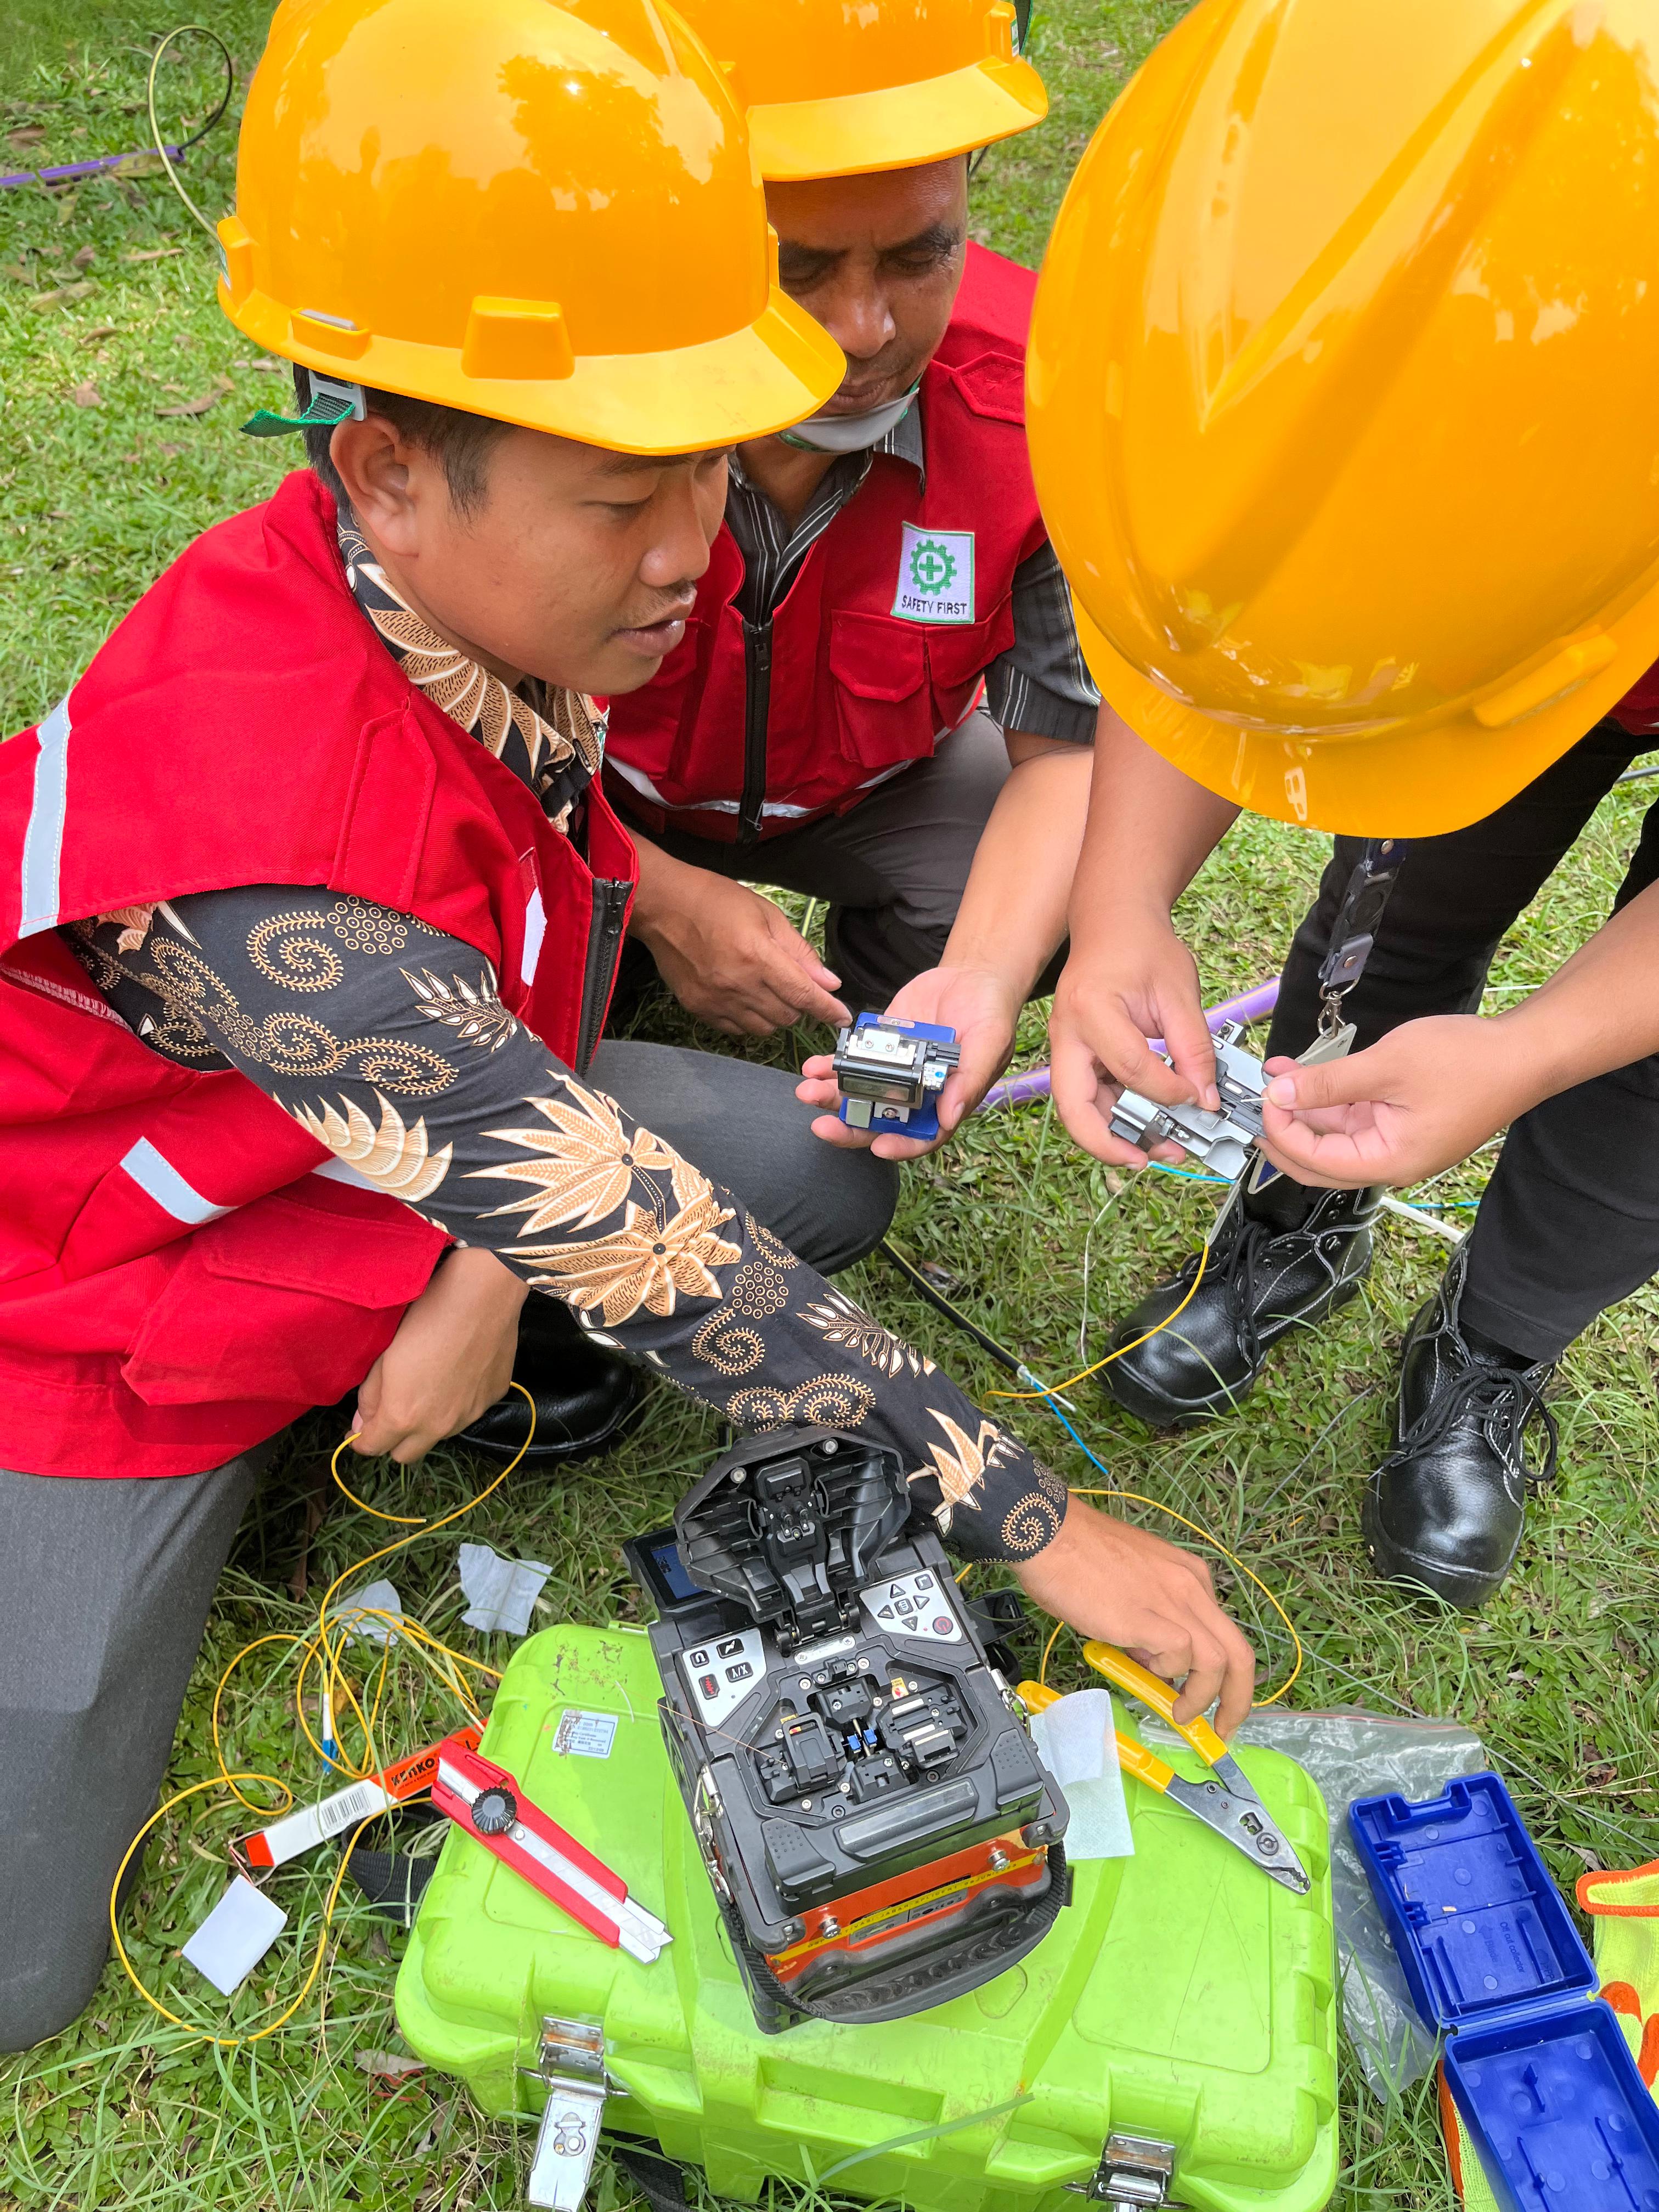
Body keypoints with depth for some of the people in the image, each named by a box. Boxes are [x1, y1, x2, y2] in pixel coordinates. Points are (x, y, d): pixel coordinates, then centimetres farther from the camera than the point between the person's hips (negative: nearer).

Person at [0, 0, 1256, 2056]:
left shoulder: (487, 586, -17)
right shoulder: (261, 862, -40)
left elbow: (542, 1040, -3)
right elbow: (641, 1249, -37)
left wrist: (494, 1280, -13)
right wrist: (1040, 1529, -30)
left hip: (429, 1132, 6)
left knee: (820, 1172, -9)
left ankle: (379, 1336, 5)